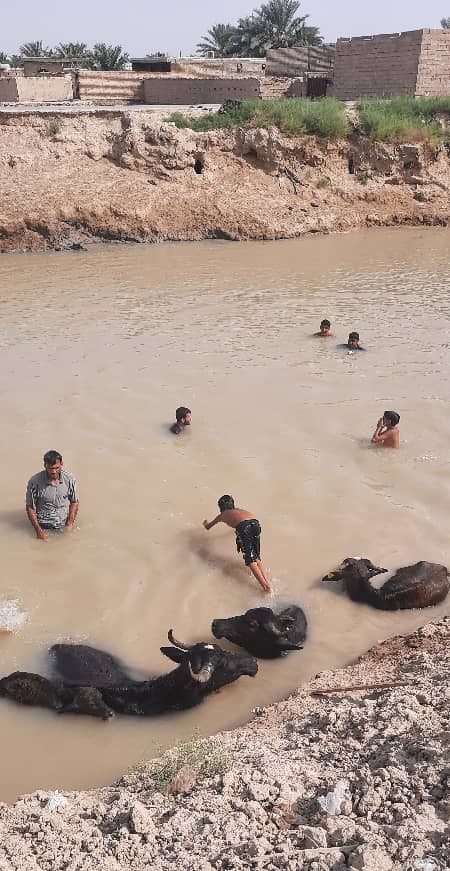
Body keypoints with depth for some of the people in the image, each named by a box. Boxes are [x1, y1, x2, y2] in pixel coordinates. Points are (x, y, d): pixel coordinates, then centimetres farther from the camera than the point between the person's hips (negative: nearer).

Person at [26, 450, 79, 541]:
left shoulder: (69, 479, -8)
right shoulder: (35, 482, -16)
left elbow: (74, 502, 5)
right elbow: (30, 507, -7)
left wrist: (70, 524, -6)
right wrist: (38, 530, -14)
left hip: (63, 527, 2)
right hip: (44, 528, -2)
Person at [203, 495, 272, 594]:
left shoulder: (222, 515, 32)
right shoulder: (238, 510, 41)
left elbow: (208, 527, 49)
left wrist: (205, 523, 73)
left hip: (243, 526, -4)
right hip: (255, 522, 4)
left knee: (250, 559, -2)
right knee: (256, 557, 15)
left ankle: (266, 586, -15)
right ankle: (267, 581, -2)